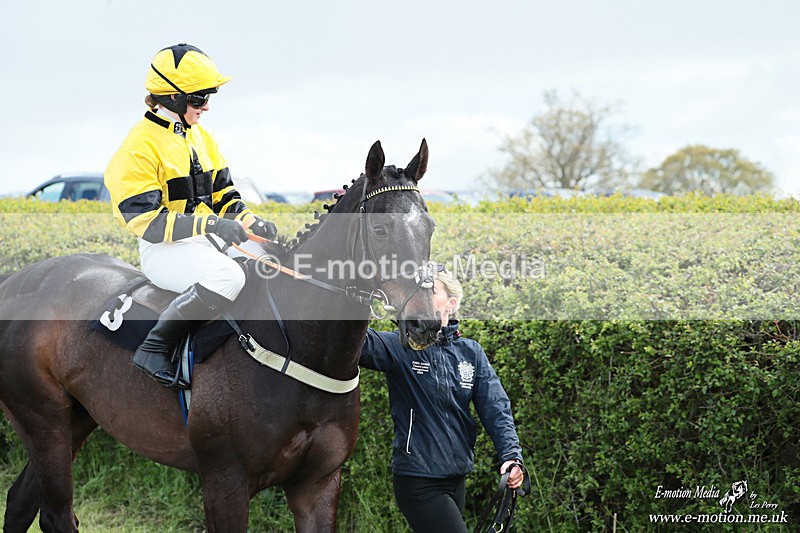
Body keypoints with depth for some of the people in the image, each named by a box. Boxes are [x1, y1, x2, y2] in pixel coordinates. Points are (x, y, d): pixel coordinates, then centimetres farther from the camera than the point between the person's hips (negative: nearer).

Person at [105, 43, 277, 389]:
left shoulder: (201, 137, 15)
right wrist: (208, 224, -28)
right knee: (227, 277, -37)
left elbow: (223, 195, 21)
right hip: (165, 249, -9)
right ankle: (154, 348, -26)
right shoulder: (140, 147, -12)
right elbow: (145, 220, -19)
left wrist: (250, 221, -1)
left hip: (210, 240, 9)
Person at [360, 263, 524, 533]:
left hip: (456, 479, 6)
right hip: (417, 481, -6)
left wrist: (511, 455, -18)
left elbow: (495, 407, -1)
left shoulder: (471, 352, 6)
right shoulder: (399, 347, -7)